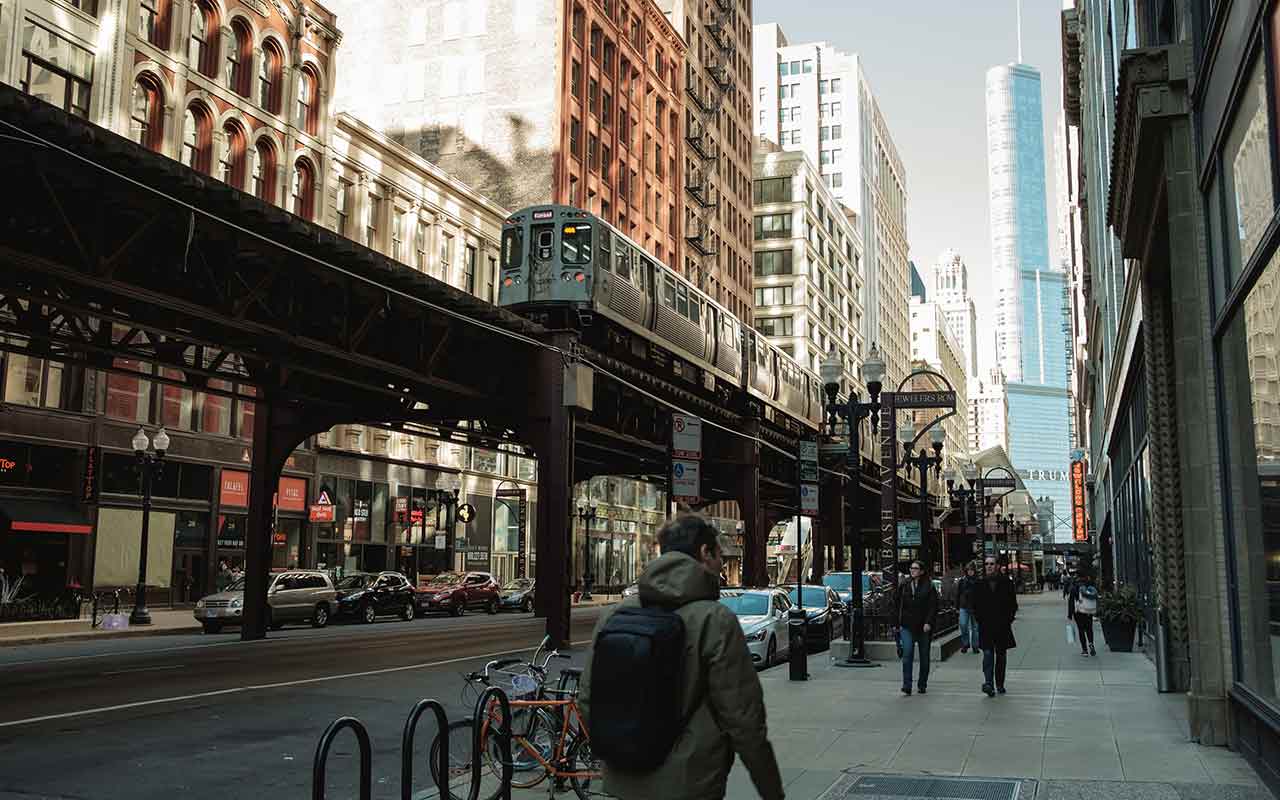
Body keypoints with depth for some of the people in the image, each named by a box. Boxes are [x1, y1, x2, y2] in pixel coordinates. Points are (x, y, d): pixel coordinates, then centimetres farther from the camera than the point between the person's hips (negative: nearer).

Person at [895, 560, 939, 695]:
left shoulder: (929, 586, -1)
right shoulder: (904, 586, 8)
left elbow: (933, 607, -6)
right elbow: (899, 605, 13)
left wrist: (928, 623, -16)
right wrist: (898, 623, 9)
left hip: (923, 627, -1)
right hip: (907, 627, 2)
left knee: (924, 656, 8)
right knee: (907, 654, -12)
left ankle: (923, 685, 21)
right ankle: (907, 685, -13)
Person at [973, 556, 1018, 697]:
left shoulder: (1006, 582, 1)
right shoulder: (980, 584, 5)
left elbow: (1013, 604, 4)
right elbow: (976, 604, 10)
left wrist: (1008, 619, -3)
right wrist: (980, 619, 0)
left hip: (1002, 626, 1)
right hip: (985, 626, -1)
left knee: (1001, 655, 11)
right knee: (987, 654, -13)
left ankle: (1000, 684, 22)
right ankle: (988, 683, -23)